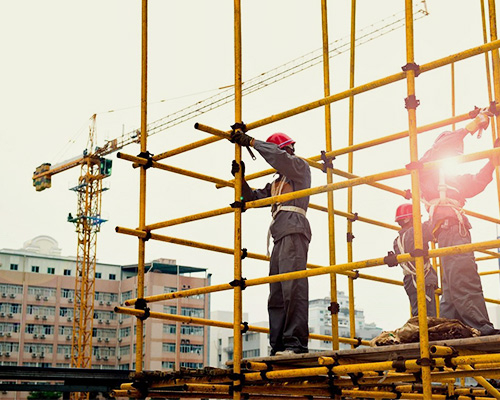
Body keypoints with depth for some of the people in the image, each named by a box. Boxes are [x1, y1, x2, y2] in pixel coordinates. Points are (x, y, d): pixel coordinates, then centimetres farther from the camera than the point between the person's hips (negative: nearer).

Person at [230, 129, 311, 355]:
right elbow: (253, 197, 29)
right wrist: (240, 178, 16)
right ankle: (279, 347, -2)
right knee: (277, 294, 1)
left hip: (294, 230, -9)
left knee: (293, 287, -20)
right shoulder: (277, 182, 33)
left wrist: (251, 142, -4)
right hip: (281, 236, 9)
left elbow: (279, 156, -9)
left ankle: (296, 344, -28)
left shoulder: (300, 167, 10)